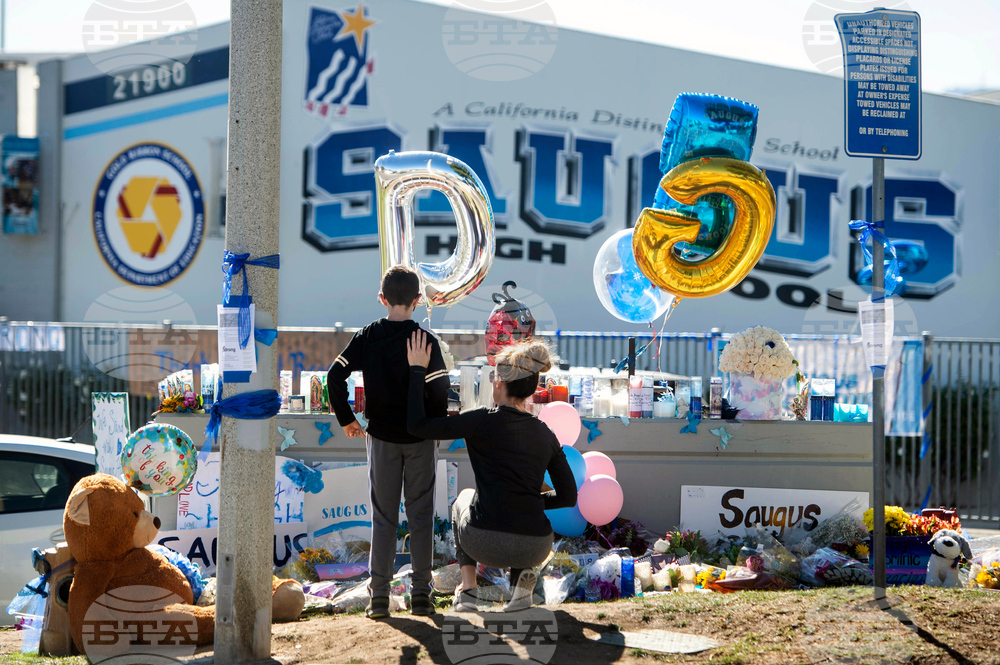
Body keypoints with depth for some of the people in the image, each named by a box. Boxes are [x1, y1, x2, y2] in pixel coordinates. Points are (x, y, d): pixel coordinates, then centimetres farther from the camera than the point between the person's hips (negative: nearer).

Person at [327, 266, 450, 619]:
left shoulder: (366, 337, -2)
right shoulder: (425, 340, -9)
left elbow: (335, 376, -7)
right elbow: (439, 388, -15)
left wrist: (346, 418, 4)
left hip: (381, 437, 2)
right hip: (420, 438, -1)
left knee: (383, 516, 8)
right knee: (420, 515, 7)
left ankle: (379, 595, 4)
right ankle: (420, 593, 7)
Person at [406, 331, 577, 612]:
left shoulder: (484, 421, -7)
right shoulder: (546, 435, 7)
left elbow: (417, 425, -2)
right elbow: (568, 496, 10)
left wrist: (417, 370, 6)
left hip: (485, 544, -2)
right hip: (535, 550, 2)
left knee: (464, 499, 35)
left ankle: (468, 589, 21)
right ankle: (522, 573, 10)